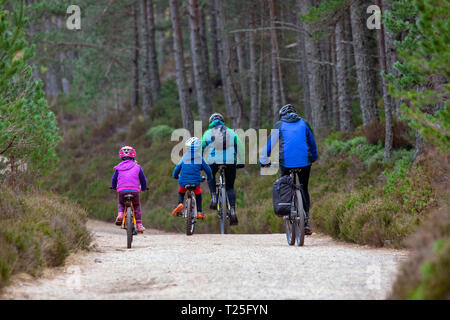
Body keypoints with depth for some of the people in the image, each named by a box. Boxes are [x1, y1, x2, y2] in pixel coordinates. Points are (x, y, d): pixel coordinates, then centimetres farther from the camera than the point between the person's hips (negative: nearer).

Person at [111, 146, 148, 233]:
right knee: (137, 206, 23)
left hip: (122, 191, 0)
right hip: (134, 190, 0)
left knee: (121, 204, 29)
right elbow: (143, 179, 16)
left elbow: (114, 179, 17)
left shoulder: (118, 168, 11)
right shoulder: (137, 167, 10)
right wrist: (143, 188, 36)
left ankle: (120, 215, -2)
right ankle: (139, 225, 12)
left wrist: (113, 187, 39)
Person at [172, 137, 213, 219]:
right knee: (198, 195, 26)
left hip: (183, 181, 1)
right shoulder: (200, 158, 1)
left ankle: (180, 204, -2)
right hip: (195, 182, -1)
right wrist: (209, 178, 23)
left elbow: (177, 169, 7)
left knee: (181, 193, 28)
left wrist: (176, 177, 29)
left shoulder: (184, 158, 5)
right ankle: (199, 212, 14)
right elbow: (207, 169, 3)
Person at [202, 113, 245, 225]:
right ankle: (233, 210, -10)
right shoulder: (231, 132, 18)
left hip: (214, 161, 0)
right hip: (230, 161, 1)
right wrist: (241, 162, 22)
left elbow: (200, 149, 17)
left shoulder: (208, 133, 16)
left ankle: (214, 197, 8)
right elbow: (240, 147, 14)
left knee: (210, 176, 33)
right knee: (230, 187, 12)